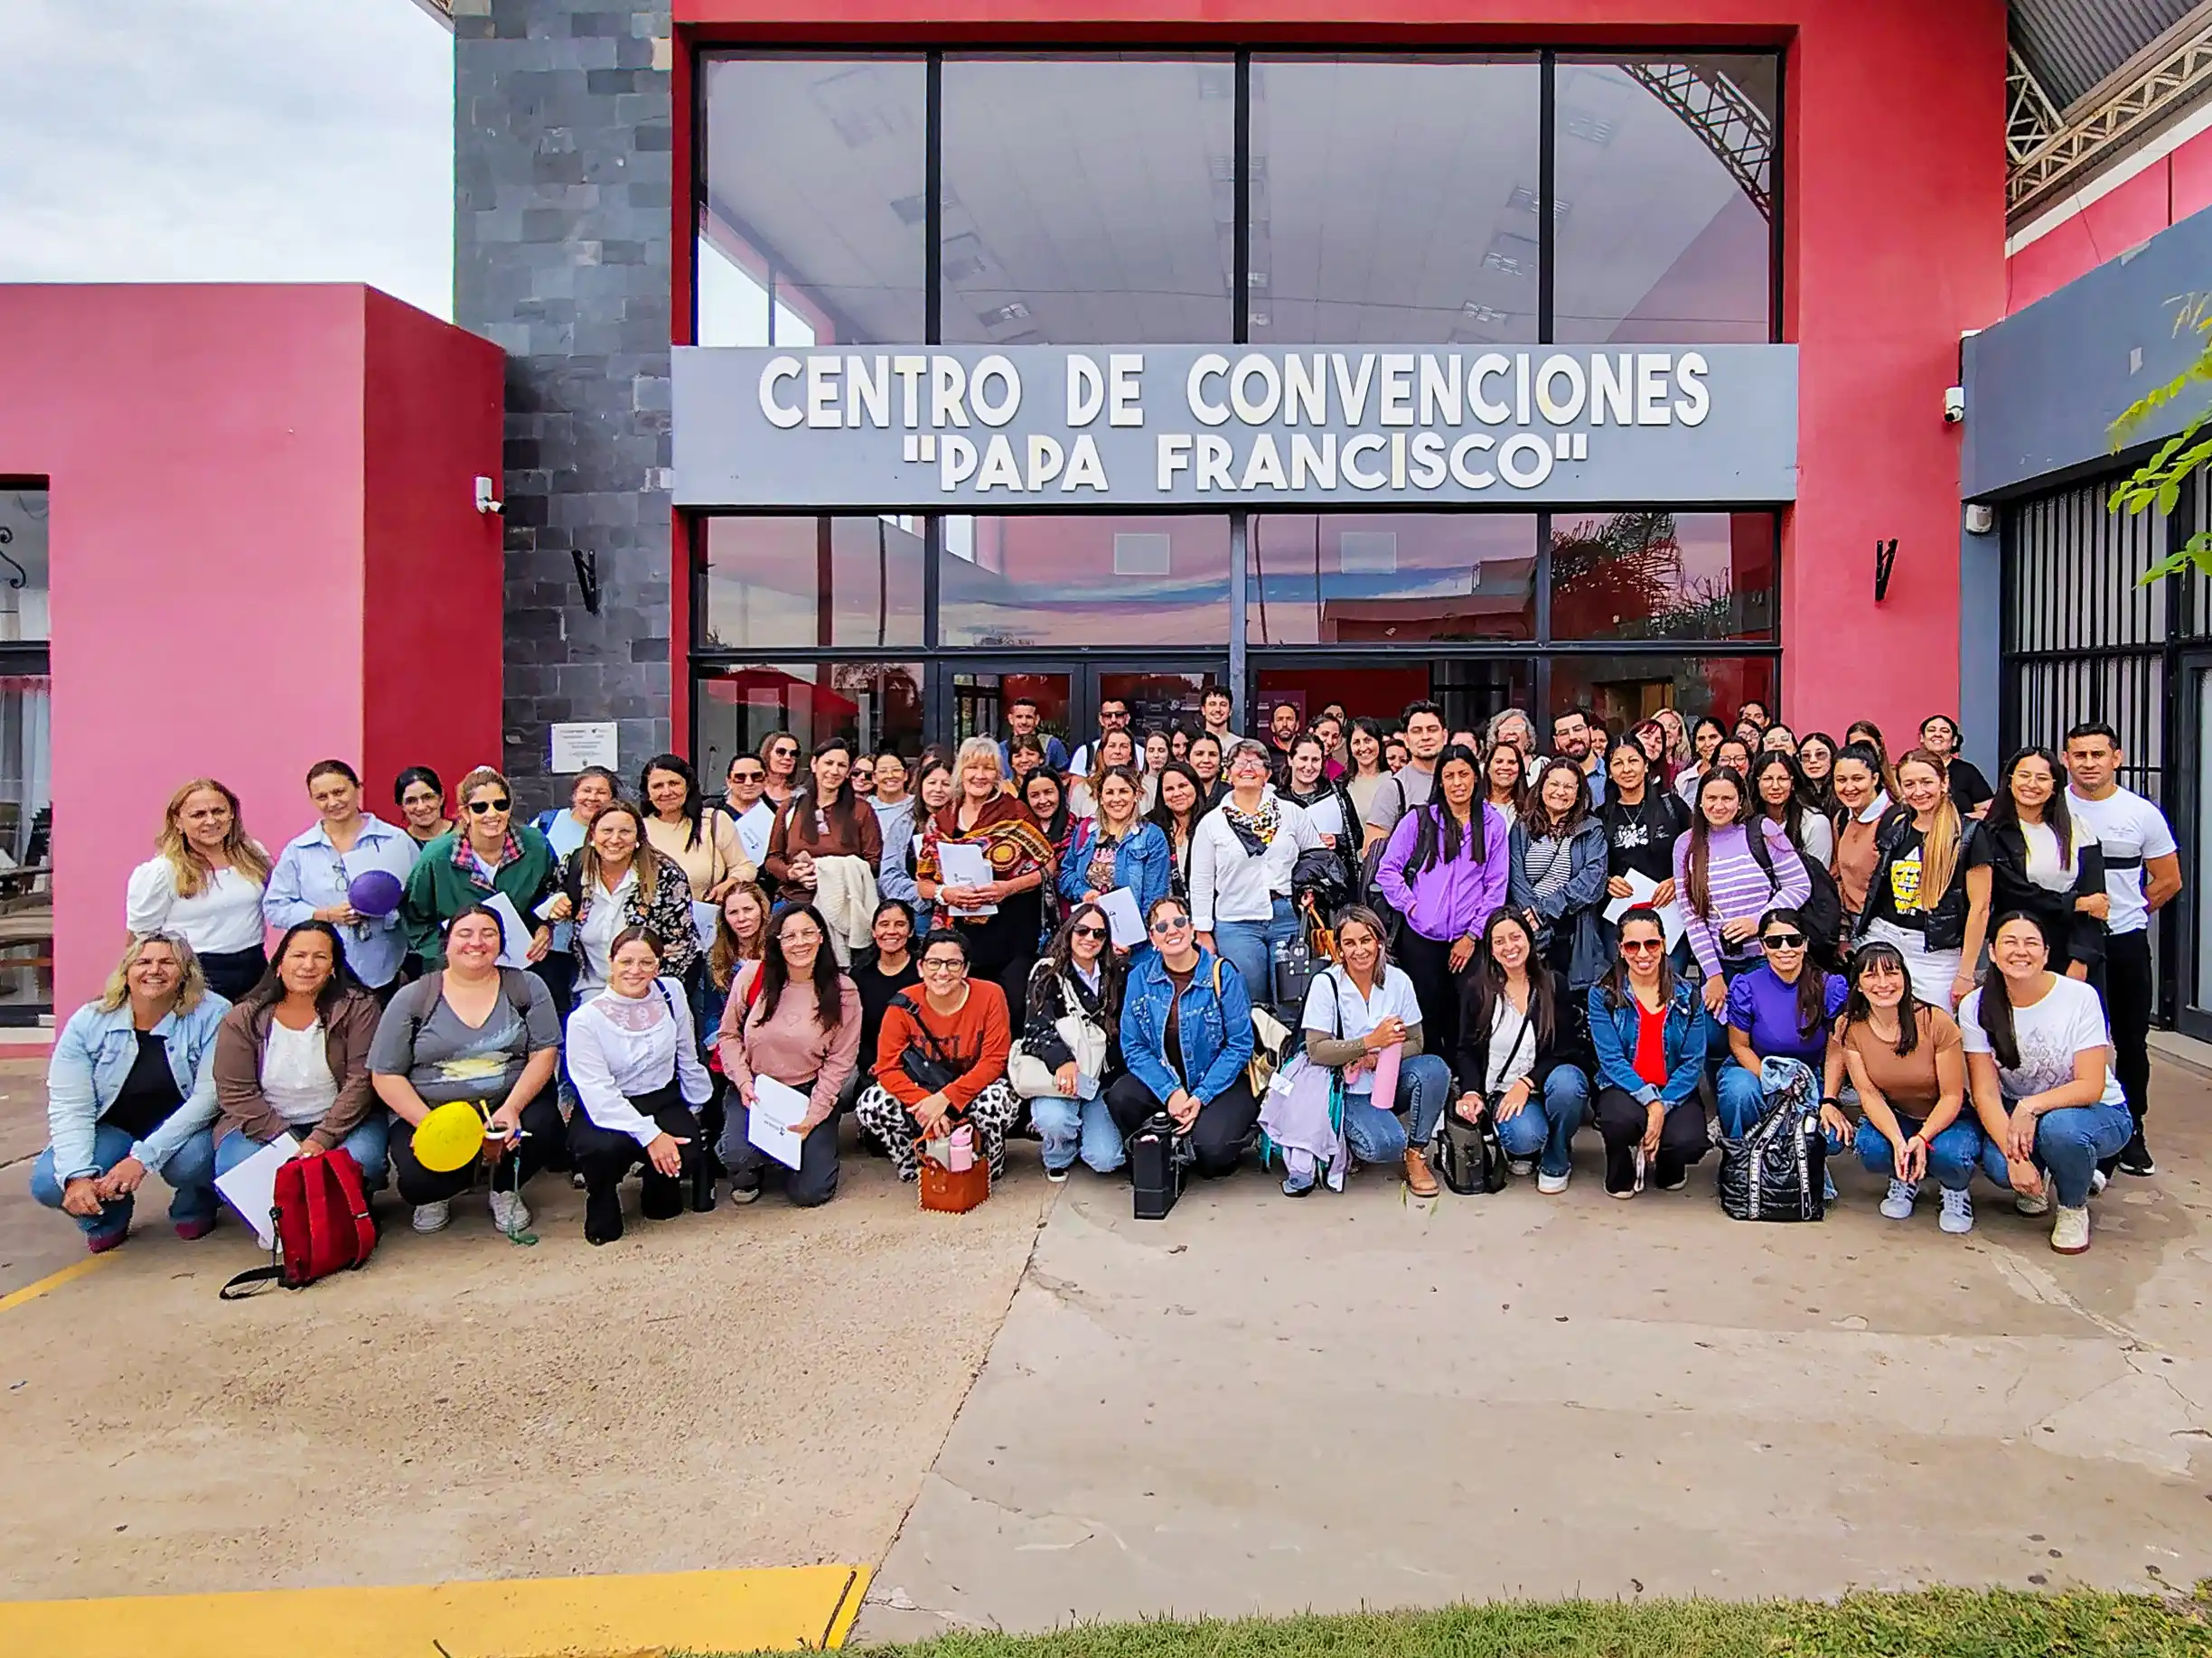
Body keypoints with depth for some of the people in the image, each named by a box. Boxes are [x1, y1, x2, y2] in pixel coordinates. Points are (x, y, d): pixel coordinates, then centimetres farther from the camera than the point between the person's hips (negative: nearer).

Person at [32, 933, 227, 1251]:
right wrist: (77, 1176, -29)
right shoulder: (88, 1022, -9)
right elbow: (70, 1107, -14)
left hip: (183, 1130, -2)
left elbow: (208, 1096, -21)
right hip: (112, 1129, 2)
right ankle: (107, 1216, 12)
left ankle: (194, 1207, 3)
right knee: (48, 1182, -23)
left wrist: (143, 1157, -30)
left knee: (190, 1160, -35)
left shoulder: (212, 1015, -17)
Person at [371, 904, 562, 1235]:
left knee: (542, 1126, -30)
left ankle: (505, 1190, 5)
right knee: (418, 1180, -28)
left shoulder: (527, 987, 2)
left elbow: (544, 1053, -4)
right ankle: (436, 1195, 15)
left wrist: (512, 1108, -20)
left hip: (510, 1102, 1)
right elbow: (385, 1075, -1)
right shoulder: (412, 999, 0)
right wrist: (428, 1124, -15)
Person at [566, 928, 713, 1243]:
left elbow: (687, 1058, 9)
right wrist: (649, 1135, -28)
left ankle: (661, 1189, 13)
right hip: (604, 1111, -3)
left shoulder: (671, 993, -3)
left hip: (662, 1100, 3)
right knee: (606, 1147, -36)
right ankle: (602, 1199, 0)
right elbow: (599, 1094, -20)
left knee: (687, 1155, -25)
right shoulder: (585, 1018, -14)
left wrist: (699, 1108, 15)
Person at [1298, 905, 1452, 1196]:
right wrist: (1371, 1041, -24)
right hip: (1350, 1090, -4)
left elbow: (1416, 1043, -1)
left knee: (1435, 1068, -28)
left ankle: (1416, 1154, -9)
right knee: (1386, 1145, -31)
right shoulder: (1325, 983, -11)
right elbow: (1316, 1051, -15)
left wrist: (1380, 1058, -20)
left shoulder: (1398, 980, -3)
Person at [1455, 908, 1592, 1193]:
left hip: (1548, 1079, 1)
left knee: (1566, 1081, -36)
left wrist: (1527, 1082, -18)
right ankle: (1527, 1150, 9)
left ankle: (1556, 1162, -7)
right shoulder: (1476, 990, 3)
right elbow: (1467, 1050, 5)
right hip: (1504, 1089, -1)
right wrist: (1471, 1092, -13)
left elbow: (1567, 1049, -5)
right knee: (1525, 1137, -34)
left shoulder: (1553, 985, 0)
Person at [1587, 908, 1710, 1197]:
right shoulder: (1603, 995, -1)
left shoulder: (1687, 996, 4)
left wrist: (1663, 1106, -18)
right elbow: (1611, 1059, -9)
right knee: (1622, 1119, -37)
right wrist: (1649, 1100, -24)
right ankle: (1621, 1169, 2)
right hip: (1624, 1089, -1)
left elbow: (1694, 1061, -3)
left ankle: (1667, 1163, 12)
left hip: (1675, 1091, 2)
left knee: (1690, 1141, -29)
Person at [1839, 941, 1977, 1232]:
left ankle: (1955, 1189, 3)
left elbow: (1952, 1096, -16)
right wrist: (1898, 1140, -31)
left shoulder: (1936, 1022, -22)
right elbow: (1869, 1093, -14)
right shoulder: (1849, 1027, -13)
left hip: (1945, 1117, -2)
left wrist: (1922, 1138, -33)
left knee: (1950, 1154, -36)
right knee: (1869, 1148, -32)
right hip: (1892, 1118, 2)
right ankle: (1904, 1180, 6)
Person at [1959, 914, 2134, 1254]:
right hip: (2016, 1114, 2)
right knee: (1997, 1164, -31)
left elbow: (2091, 1086, -20)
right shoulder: (1976, 1007, -11)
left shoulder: (2080, 997, -18)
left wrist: (2031, 1106, -35)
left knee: (2058, 1126, -37)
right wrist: (2014, 1156, -28)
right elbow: (1985, 1093, -15)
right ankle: (2040, 1179, 10)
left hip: (2097, 1112, -2)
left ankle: (2074, 1207, -4)